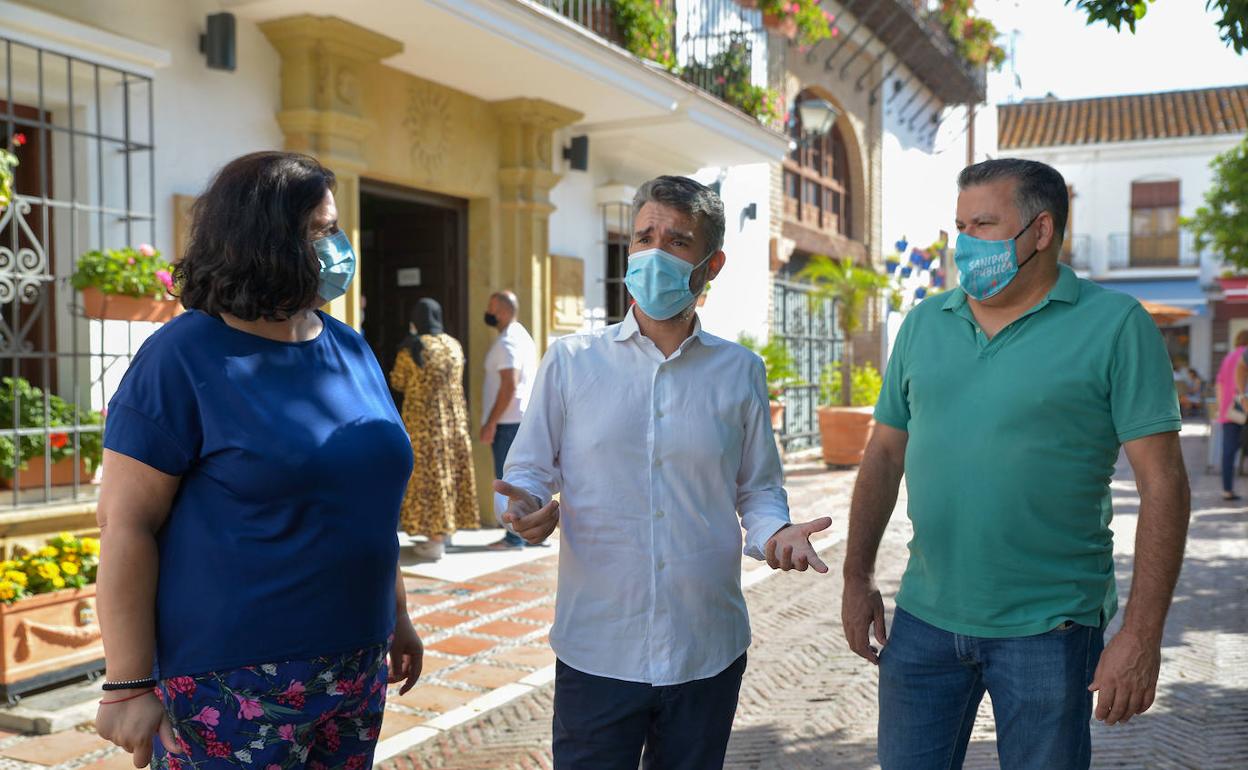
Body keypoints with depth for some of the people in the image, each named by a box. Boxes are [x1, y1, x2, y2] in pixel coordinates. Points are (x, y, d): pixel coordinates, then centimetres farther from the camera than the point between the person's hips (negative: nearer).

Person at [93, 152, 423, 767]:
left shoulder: (352, 352, 7)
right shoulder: (182, 358, -11)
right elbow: (124, 523, -13)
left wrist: (396, 615, 18)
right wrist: (128, 684, -14)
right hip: (231, 687, -6)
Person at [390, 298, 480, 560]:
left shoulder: (411, 349, -12)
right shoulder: (454, 346, 4)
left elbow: (397, 383, -2)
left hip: (422, 422, -5)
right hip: (454, 419, 5)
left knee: (428, 473, 1)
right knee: (450, 471, 12)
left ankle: (436, 541, 3)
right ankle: (441, 534, 23)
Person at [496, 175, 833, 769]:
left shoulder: (740, 371, 4)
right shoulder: (571, 360, 1)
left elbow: (758, 489, 9)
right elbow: (527, 471, 5)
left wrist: (775, 533, -12)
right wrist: (529, 508, -17)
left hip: (708, 653, 2)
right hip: (596, 649, -1)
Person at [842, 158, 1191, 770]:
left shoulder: (1115, 325, -7)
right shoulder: (923, 324, 7)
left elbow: (1162, 484, -9)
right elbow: (884, 455, 11)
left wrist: (1142, 634, -14)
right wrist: (857, 580, 8)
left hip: (1047, 628, -3)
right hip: (923, 618, 4)